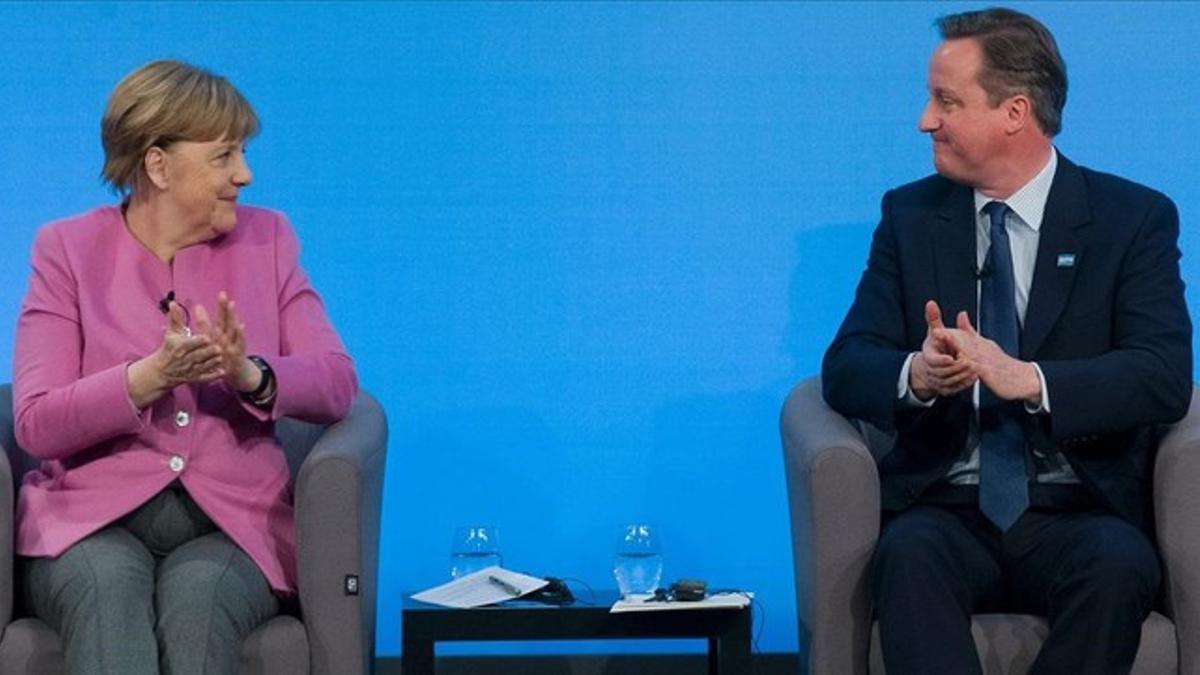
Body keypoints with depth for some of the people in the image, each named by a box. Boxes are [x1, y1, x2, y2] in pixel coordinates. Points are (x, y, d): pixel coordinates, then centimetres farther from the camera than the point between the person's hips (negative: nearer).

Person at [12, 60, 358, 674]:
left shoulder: (266, 240, 11)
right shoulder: (67, 249, 5)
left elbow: (337, 383, 2)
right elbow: (35, 426, -4)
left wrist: (250, 375, -20)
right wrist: (153, 376, -20)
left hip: (229, 524, 1)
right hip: (93, 521, -1)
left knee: (197, 600, -34)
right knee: (107, 597, -35)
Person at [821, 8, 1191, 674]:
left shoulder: (1134, 219, 4)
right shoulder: (910, 215, 11)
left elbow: (1165, 376, -9)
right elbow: (845, 367, 3)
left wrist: (1026, 379, -26)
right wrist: (917, 375, -21)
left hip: (1079, 516, -1)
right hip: (946, 512, 1)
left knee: (1118, 563, -34)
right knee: (909, 554, -33)